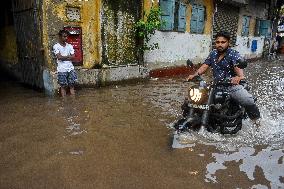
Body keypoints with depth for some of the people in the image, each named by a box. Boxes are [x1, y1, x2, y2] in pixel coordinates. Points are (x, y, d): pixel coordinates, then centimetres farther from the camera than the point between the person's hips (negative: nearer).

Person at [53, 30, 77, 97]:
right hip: (62, 70, -3)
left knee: (72, 85, 5)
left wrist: (63, 57, -9)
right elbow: (59, 57, -13)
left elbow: (73, 57, 0)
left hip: (71, 68, 3)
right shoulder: (56, 46, -2)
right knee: (63, 86, 3)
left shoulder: (70, 46, 9)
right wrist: (68, 56, -3)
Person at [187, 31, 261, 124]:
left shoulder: (234, 54, -7)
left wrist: (240, 76, -48)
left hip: (232, 85, -5)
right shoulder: (213, 54, 11)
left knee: (249, 101, -24)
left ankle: (256, 118, 9)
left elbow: (238, 66, -25)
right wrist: (194, 75, -14)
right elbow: (204, 66, 4)